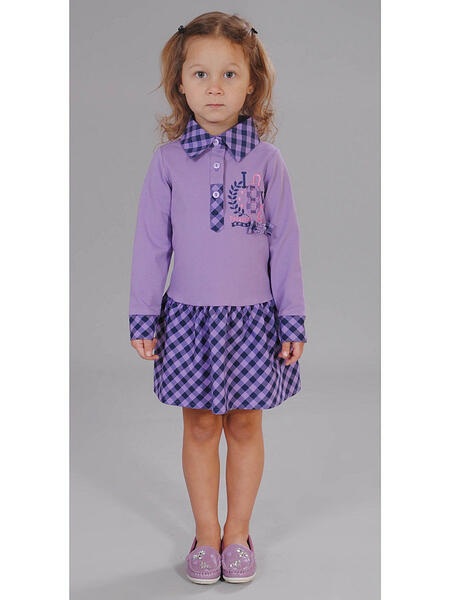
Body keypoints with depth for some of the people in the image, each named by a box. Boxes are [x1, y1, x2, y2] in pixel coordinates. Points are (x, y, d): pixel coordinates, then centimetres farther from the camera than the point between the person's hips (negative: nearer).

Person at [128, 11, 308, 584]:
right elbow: (150, 243, 1)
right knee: (200, 427, 10)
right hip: (189, 316, 0)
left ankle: (238, 533, 29)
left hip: (252, 316, 0)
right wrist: (142, 317, 0)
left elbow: (285, 243, 1)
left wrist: (292, 320, -1)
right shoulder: (168, 160, -2)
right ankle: (206, 535, 28)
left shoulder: (266, 160, -2)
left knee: (245, 425, 10)